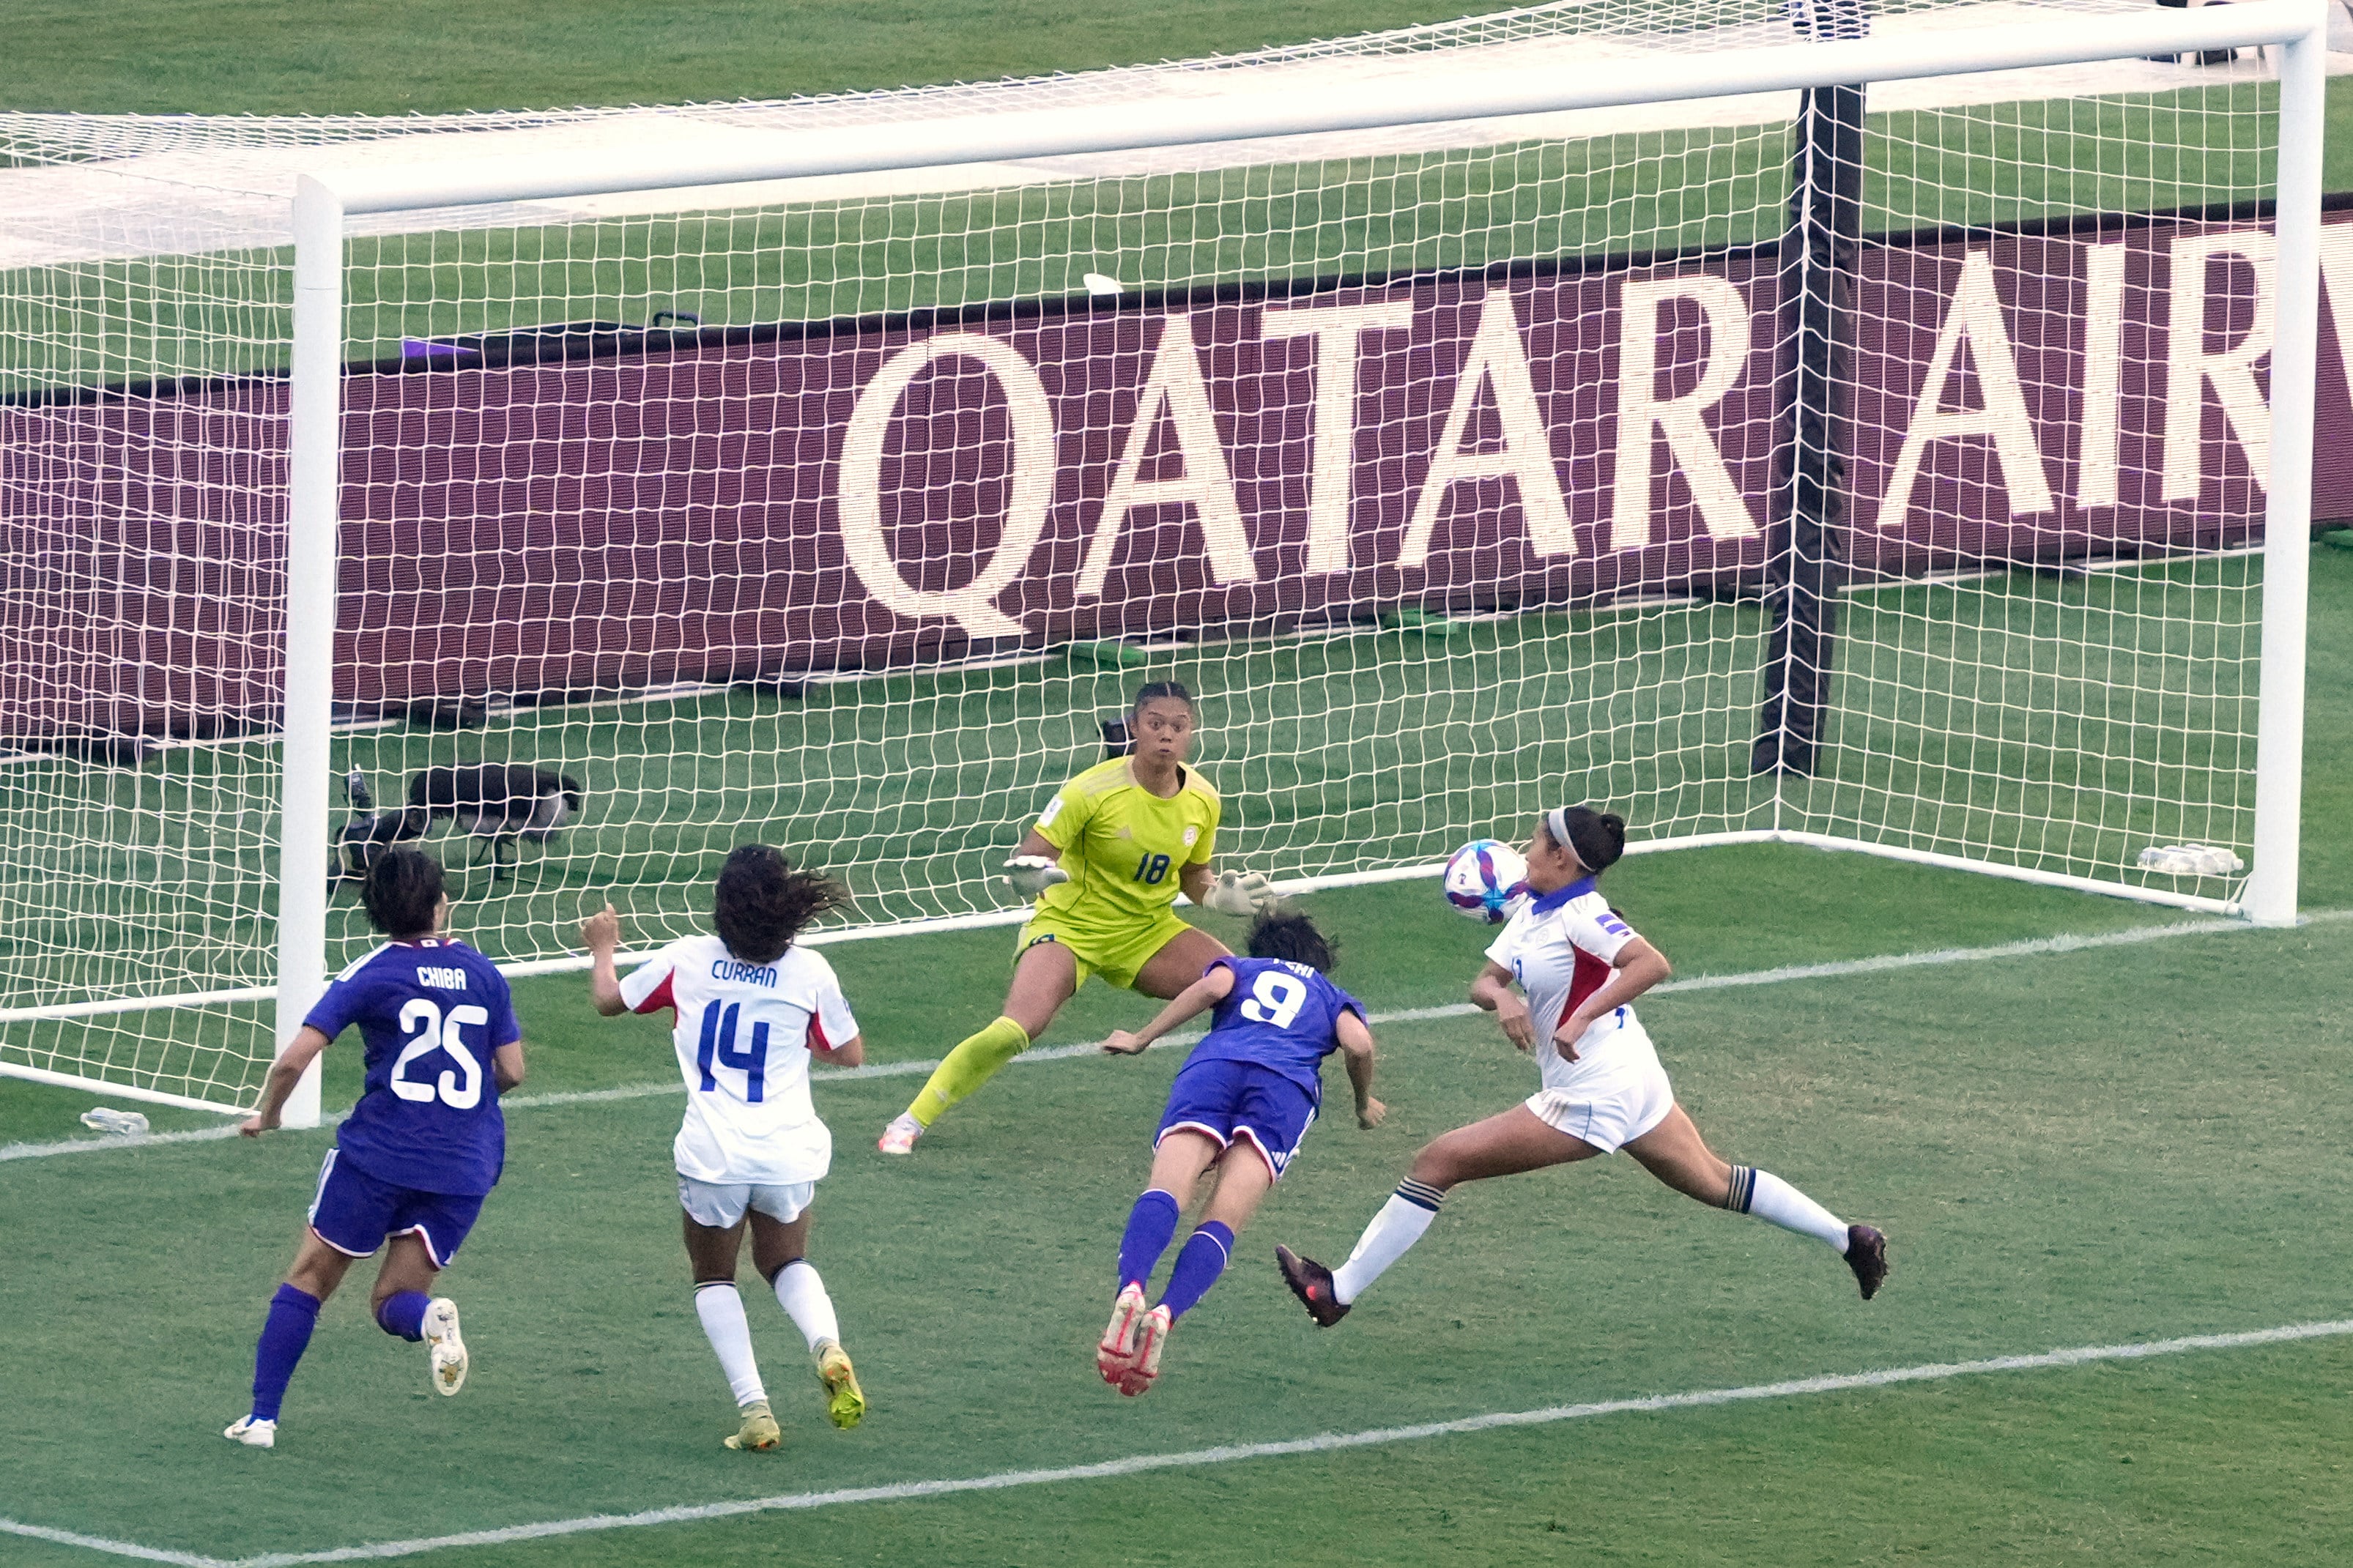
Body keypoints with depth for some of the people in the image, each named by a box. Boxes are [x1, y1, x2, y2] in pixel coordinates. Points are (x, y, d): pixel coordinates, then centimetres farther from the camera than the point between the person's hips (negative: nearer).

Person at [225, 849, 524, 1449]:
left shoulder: (372, 974, -3)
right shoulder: (482, 973, 7)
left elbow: (294, 1061, -8)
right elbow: (511, 1072, 8)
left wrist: (266, 1115, 10)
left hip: (379, 1152, -3)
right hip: (466, 1165, 3)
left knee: (308, 1280, 12)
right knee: (393, 1302, 12)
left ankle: (262, 1417, 7)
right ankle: (429, 1316, -24)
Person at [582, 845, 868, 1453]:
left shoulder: (688, 960, -1)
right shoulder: (809, 972, -2)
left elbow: (608, 999, 15)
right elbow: (850, 1054, 10)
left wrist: (603, 948, 35)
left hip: (713, 1153, -1)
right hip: (789, 1152, 1)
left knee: (714, 1277, 19)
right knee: (786, 1262, 25)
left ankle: (752, 1405, 0)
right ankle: (827, 1345, -6)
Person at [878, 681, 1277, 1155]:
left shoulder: (1202, 800, -5)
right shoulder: (1094, 790, -20)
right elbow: (1028, 857, -18)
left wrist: (1220, 895, -9)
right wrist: (1030, 873, -41)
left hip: (1147, 935, 5)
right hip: (1070, 927, -5)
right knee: (1015, 1030, -27)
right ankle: (908, 1123, -14)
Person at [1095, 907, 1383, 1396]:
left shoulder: (1241, 969, 36)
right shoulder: (1333, 997, 37)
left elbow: (1212, 987, 12)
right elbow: (1359, 1045, 15)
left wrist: (1142, 1039, 15)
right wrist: (1364, 1105, 32)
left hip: (1213, 1064, 0)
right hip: (1287, 1082, 0)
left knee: (1166, 1191, -21)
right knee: (1223, 1222, -13)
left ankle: (1130, 1289, -51)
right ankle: (1166, 1315, -41)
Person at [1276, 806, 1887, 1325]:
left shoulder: (1579, 914, -20)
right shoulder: (1533, 912, 8)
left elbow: (1651, 964, -33)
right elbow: (1485, 981, 8)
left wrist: (1582, 1019, -37)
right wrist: (1501, 998, -16)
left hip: (1590, 1101, -10)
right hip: (1631, 1080, 10)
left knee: (1440, 1161, -8)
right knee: (1714, 1181, 21)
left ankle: (1338, 1292, -4)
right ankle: (1849, 1239, 24)